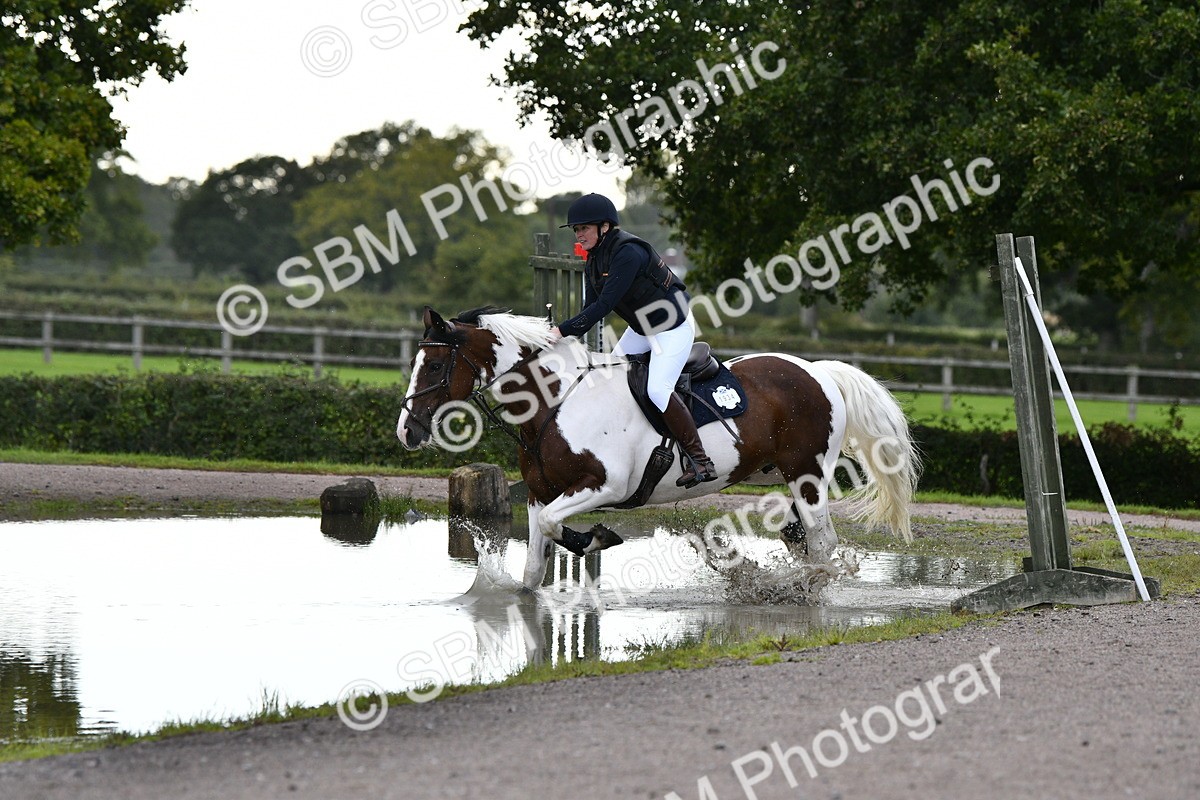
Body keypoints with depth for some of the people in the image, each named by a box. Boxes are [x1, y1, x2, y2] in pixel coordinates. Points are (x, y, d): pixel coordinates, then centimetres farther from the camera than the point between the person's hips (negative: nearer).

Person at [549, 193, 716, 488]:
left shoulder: (628, 252, -28)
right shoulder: (595, 258, 2)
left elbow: (604, 305, -32)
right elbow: (591, 307, 1)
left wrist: (564, 330, -33)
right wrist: (561, 333, -14)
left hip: (673, 328, -10)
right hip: (640, 329, 10)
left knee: (658, 389, -21)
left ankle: (700, 462, -18)